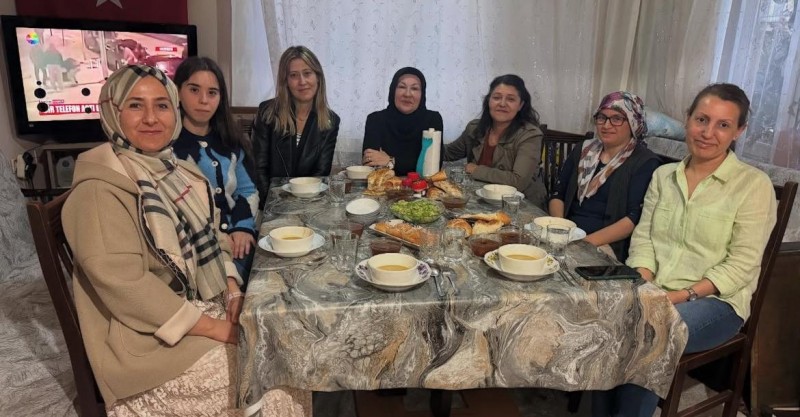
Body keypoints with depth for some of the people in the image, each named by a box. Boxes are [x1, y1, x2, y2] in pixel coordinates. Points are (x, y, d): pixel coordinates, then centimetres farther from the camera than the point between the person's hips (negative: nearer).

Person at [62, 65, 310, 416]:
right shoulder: (100, 189, -18)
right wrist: (216, 329, -21)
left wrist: (232, 288, -5)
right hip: (150, 338, -7)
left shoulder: (175, 170, 6)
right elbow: (125, 287, -24)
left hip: (208, 308, 7)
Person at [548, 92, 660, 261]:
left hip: (607, 247, -4)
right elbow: (557, 195, 14)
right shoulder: (583, 150, 16)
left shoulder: (645, 162, 0)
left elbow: (635, 218, -11)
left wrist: (589, 241, -21)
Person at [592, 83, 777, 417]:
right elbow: (643, 237, 6)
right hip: (654, 293, 4)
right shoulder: (663, 175, 10)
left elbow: (741, 265, -8)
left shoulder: (754, 184, -3)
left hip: (715, 300, -3)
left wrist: (681, 296, -18)